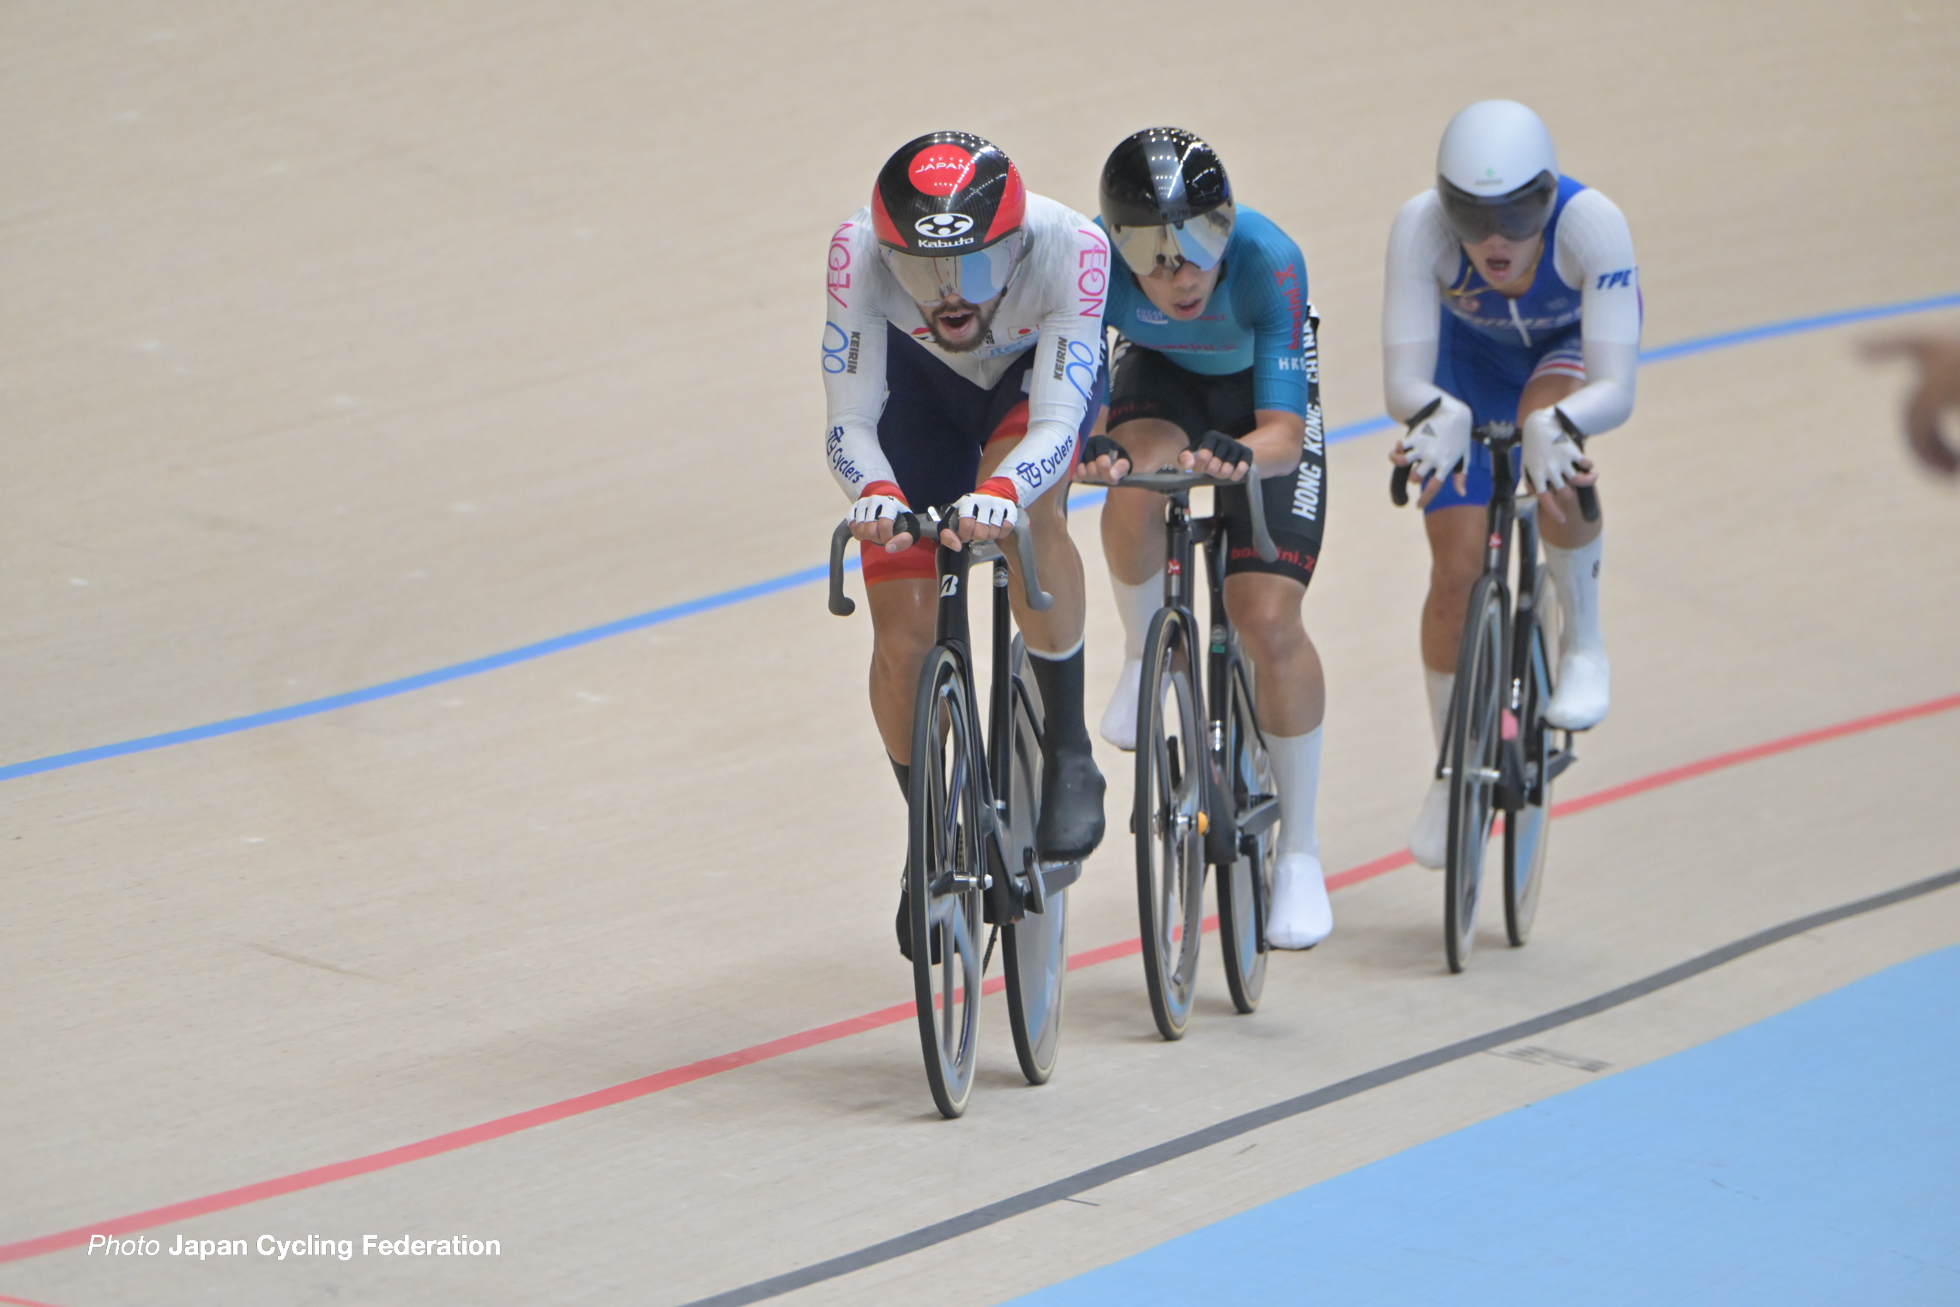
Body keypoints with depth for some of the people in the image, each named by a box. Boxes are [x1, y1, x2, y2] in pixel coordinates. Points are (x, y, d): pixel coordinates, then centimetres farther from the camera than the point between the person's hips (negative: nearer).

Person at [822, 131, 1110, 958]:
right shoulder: (859, 251, -37)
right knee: (902, 635, -8)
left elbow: (1056, 420, -44)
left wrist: (1000, 494, -65)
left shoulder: (1067, 246, -40)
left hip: (1039, 373, -2)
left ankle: (1070, 756, -17)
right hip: (922, 386, 2)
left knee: (1027, 510, -36)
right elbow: (850, 419, -36)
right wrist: (874, 494, -58)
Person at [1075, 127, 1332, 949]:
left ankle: (1300, 850, 2)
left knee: (1269, 619, -15)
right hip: (1160, 381, 2)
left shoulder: (1268, 262, -38)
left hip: (1258, 399, -2)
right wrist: (1088, 450, -58)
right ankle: (1145, 653, -1)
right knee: (1136, 485, -34)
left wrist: (1241, 452, -62)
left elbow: (1283, 432, -39)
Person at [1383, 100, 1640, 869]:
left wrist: (1554, 425, -64)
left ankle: (1583, 643, -15)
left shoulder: (1591, 223, -40)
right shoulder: (1420, 227, -37)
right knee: (1457, 570, -7)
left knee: (1550, 425, -37)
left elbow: (1616, 389, -44)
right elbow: (1402, 381, -38)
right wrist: (1442, 416, -60)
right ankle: (1450, 771, 17)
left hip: (1573, 346, -1)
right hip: (1472, 356, 1)